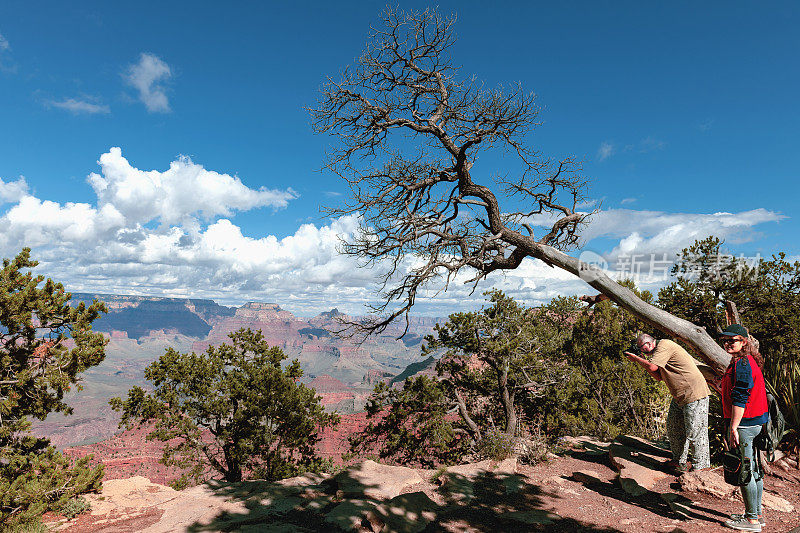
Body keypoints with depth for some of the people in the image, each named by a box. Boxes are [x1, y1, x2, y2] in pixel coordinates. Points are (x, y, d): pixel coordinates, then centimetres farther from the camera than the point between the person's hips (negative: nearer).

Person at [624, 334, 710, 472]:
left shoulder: (664, 345, -15)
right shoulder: (659, 351, 15)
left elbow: (653, 367, -26)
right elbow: (659, 377, 16)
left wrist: (636, 358, -10)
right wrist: (640, 362, 9)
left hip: (694, 393, -11)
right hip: (680, 396, 11)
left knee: (695, 432, -4)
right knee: (673, 428, 15)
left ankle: (701, 467, 6)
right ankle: (679, 460, 28)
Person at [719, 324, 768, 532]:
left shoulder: (741, 364, -18)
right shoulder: (748, 362, 15)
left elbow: (740, 399, -22)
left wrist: (733, 428, -21)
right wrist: (734, 426, 23)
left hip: (744, 425, -11)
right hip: (754, 424, 11)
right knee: (754, 470, 17)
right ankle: (756, 514, 28)